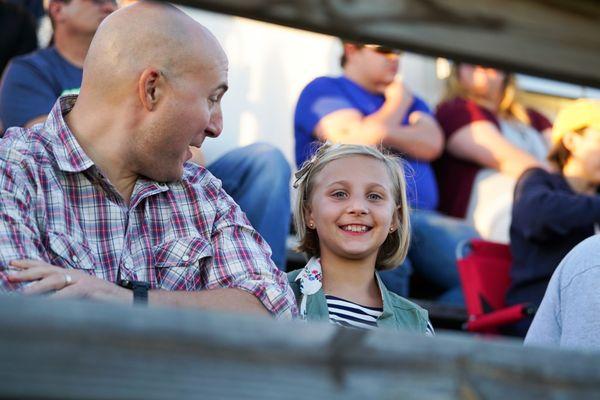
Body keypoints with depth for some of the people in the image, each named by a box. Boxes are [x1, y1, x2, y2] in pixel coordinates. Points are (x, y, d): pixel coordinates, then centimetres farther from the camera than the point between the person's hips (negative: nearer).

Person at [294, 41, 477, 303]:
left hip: (420, 215, 5)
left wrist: (379, 131, -1)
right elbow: (361, 141, -4)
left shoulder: (411, 101, 32)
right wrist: (398, 104, 13)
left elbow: (432, 144, 10)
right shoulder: (323, 90, 15)